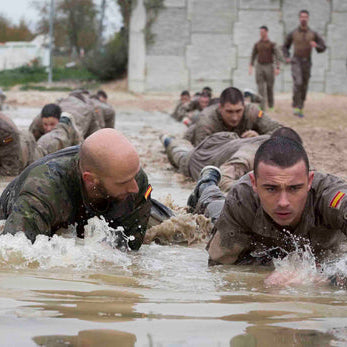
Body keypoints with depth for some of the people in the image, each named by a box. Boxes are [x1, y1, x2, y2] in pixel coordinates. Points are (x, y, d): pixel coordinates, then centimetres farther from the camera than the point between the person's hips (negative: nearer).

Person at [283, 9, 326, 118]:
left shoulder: (313, 34, 2)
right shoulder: (293, 34, 1)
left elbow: (322, 48, 4)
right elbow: (285, 46, 16)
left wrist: (316, 46, -19)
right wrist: (287, 57, -1)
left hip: (307, 63, 2)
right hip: (296, 61, -2)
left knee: (304, 86, 8)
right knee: (297, 83, -23)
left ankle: (300, 109, 21)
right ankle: (295, 106, -18)